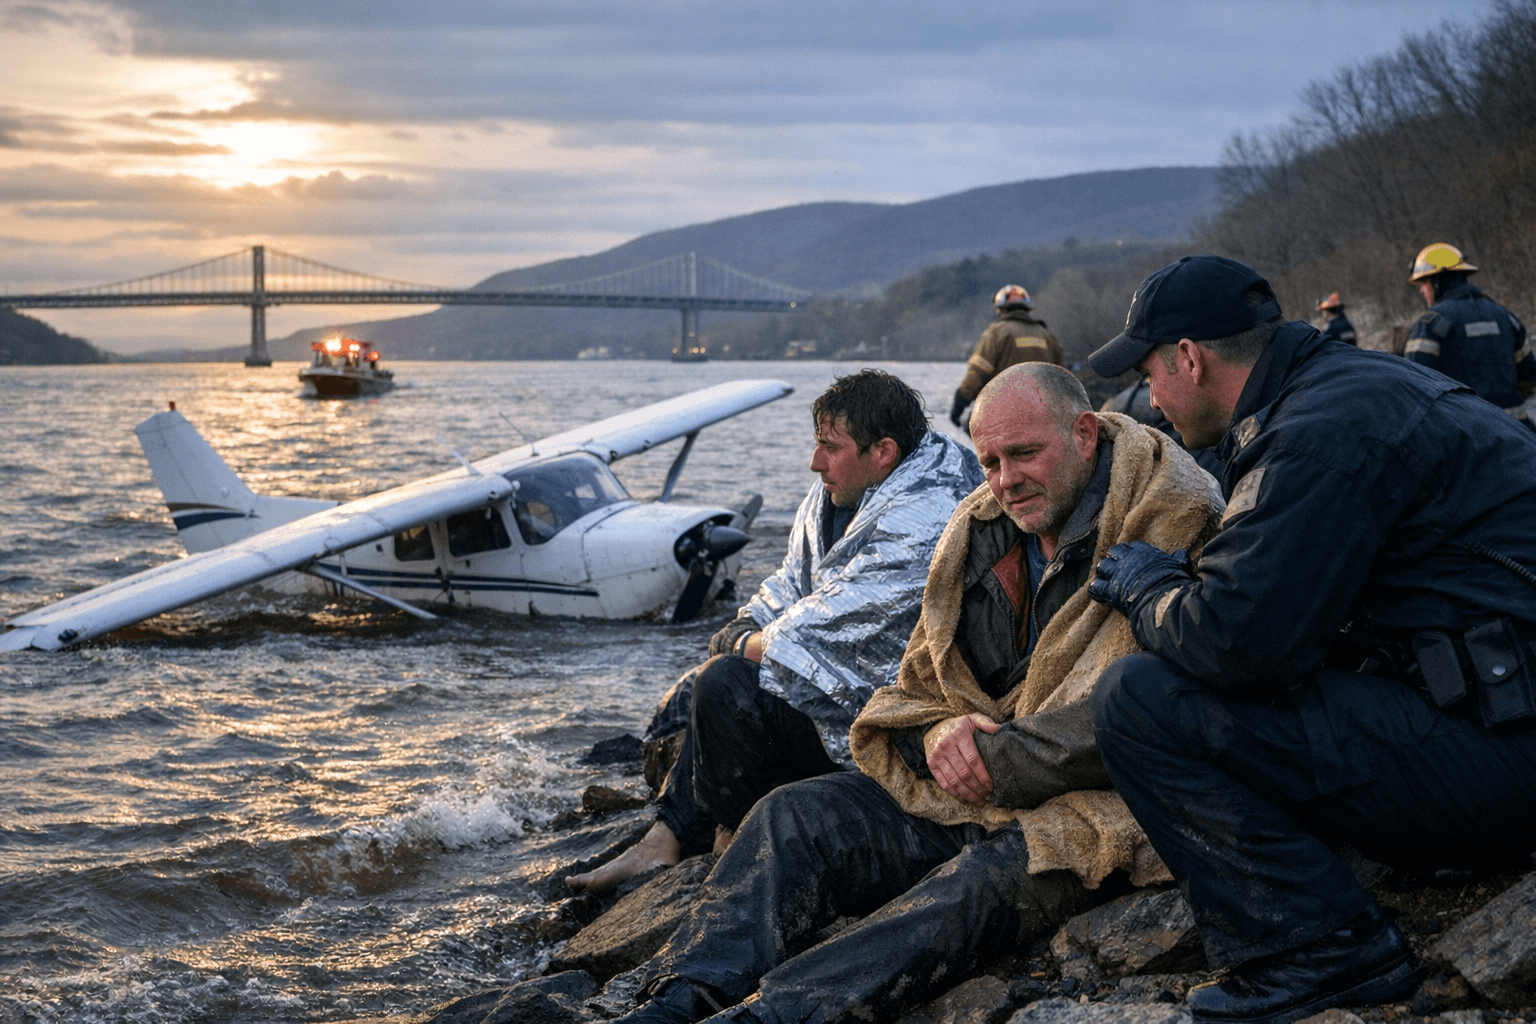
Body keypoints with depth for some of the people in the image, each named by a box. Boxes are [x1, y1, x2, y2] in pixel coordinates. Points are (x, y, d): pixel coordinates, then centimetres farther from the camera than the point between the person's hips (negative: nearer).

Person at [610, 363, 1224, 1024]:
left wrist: (996, 758, -17)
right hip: (969, 794, 8)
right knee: (796, 814, -9)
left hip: (1102, 806, -8)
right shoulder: (980, 533, 13)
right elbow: (921, 683, 18)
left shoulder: (1170, 527, -10)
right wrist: (938, 733, -7)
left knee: (994, 873, -37)